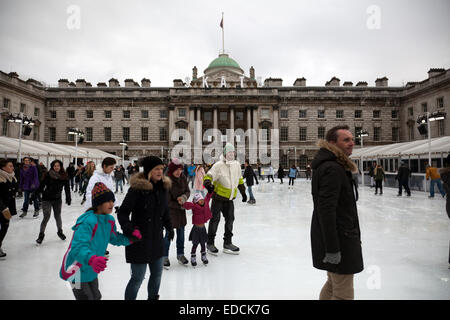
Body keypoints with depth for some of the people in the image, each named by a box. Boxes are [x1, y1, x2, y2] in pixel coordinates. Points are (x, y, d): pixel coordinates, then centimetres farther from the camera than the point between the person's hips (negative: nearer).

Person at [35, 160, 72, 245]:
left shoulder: (64, 176, -5)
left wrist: (68, 199, -2)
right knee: (46, 217, -4)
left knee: (58, 216, 12)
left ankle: (60, 232, 34)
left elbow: (67, 188, 0)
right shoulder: (48, 175, -13)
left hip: (57, 199, 3)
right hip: (47, 199, -2)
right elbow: (41, 186, -10)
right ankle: (41, 234, 17)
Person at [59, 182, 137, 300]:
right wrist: (92, 259, -60)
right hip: (77, 271, -8)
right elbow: (78, 247, -41)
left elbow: (114, 238, 8)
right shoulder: (88, 222, -31)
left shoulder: (110, 220, -5)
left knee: (95, 296, 25)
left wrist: (130, 238, -10)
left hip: (92, 270, 8)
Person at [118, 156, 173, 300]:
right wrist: (128, 229, -28)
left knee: (157, 274, 20)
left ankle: (153, 297, 44)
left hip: (157, 239, 7)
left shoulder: (163, 187, 2)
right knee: (138, 278, 3)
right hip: (140, 240, -7)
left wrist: (169, 227, 8)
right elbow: (123, 212, -15)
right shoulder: (137, 188, -19)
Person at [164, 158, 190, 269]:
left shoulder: (182, 177, -4)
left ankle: (180, 254, 29)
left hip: (181, 208, 5)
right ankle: (165, 257, 18)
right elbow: (168, 201, -17)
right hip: (170, 210, -5)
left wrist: (183, 198, -18)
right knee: (169, 233, 0)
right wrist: (181, 206, -16)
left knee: (181, 232, 13)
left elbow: (187, 191, 3)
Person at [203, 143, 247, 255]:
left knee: (230, 219, 8)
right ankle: (210, 243, 15)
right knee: (215, 219, 0)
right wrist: (208, 184, -40)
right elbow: (209, 175, -20)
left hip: (229, 199, 6)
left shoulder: (237, 165, 6)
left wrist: (243, 193, 21)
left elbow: (239, 180, 18)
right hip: (218, 197, -6)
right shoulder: (219, 165, -14)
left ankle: (227, 243, 22)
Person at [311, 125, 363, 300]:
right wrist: (332, 249, -26)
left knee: (334, 283, 24)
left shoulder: (336, 166, 14)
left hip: (338, 236, 11)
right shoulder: (332, 169, -20)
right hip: (338, 239, -11)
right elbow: (326, 210, -26)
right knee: (343, 294, 1)